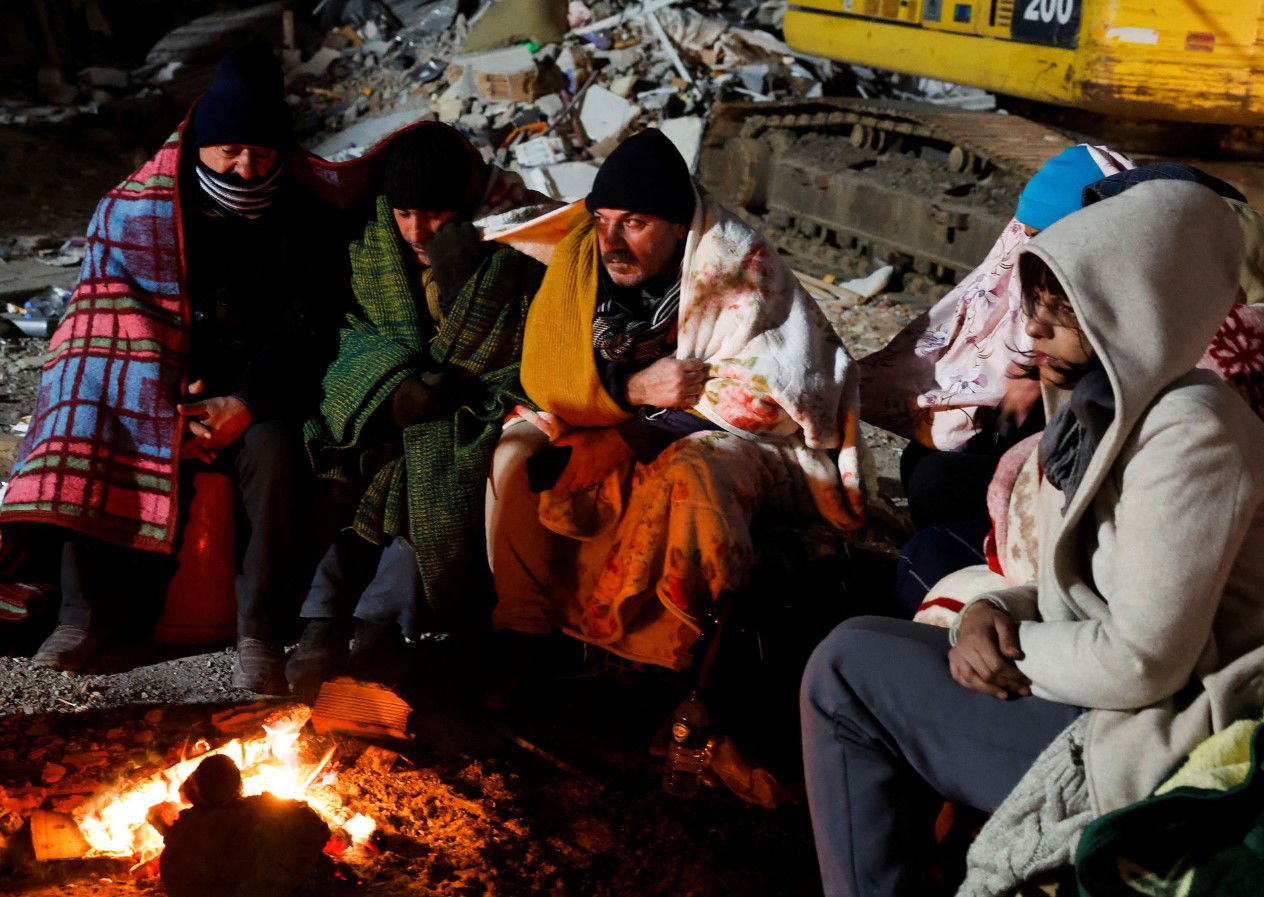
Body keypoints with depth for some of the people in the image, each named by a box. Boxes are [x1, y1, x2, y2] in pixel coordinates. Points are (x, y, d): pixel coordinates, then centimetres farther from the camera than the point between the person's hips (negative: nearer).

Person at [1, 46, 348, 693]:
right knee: (92, 442, -29)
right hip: (150, 392, 1)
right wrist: (174, 403, -14)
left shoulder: (305, 222, 4)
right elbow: (106, 319, 0)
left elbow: (308, 329, -3)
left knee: (275, 453, -34)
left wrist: (245, 405, -18)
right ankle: (86, 615, -18)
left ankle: (259, 634, -26)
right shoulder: (136, 210, 4)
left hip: (260, 392, -1)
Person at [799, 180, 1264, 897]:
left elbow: (1140, 663, -25)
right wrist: (995, 612, -5)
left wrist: (1010, 649, -9)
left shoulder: (1191, 433, -22)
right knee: (859, 644, 13)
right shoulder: (1107, 408, 7)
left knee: (848, 670, -9)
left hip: (1153, 751, -10)